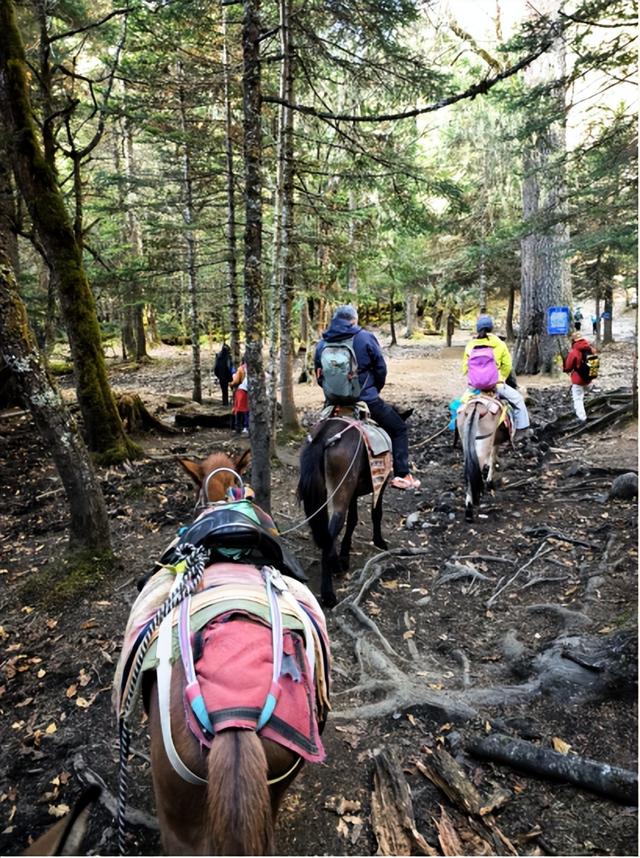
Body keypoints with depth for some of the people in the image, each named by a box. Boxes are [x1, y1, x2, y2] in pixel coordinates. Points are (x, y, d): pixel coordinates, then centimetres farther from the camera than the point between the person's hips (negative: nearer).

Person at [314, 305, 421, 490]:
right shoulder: (365, 337, -4)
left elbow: (319, 377, 8)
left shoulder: (322, 345, 5)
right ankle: (402, 474, 2)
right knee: (398, 429, 11)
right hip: (367, 401, -4)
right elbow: (381, 368, -2)